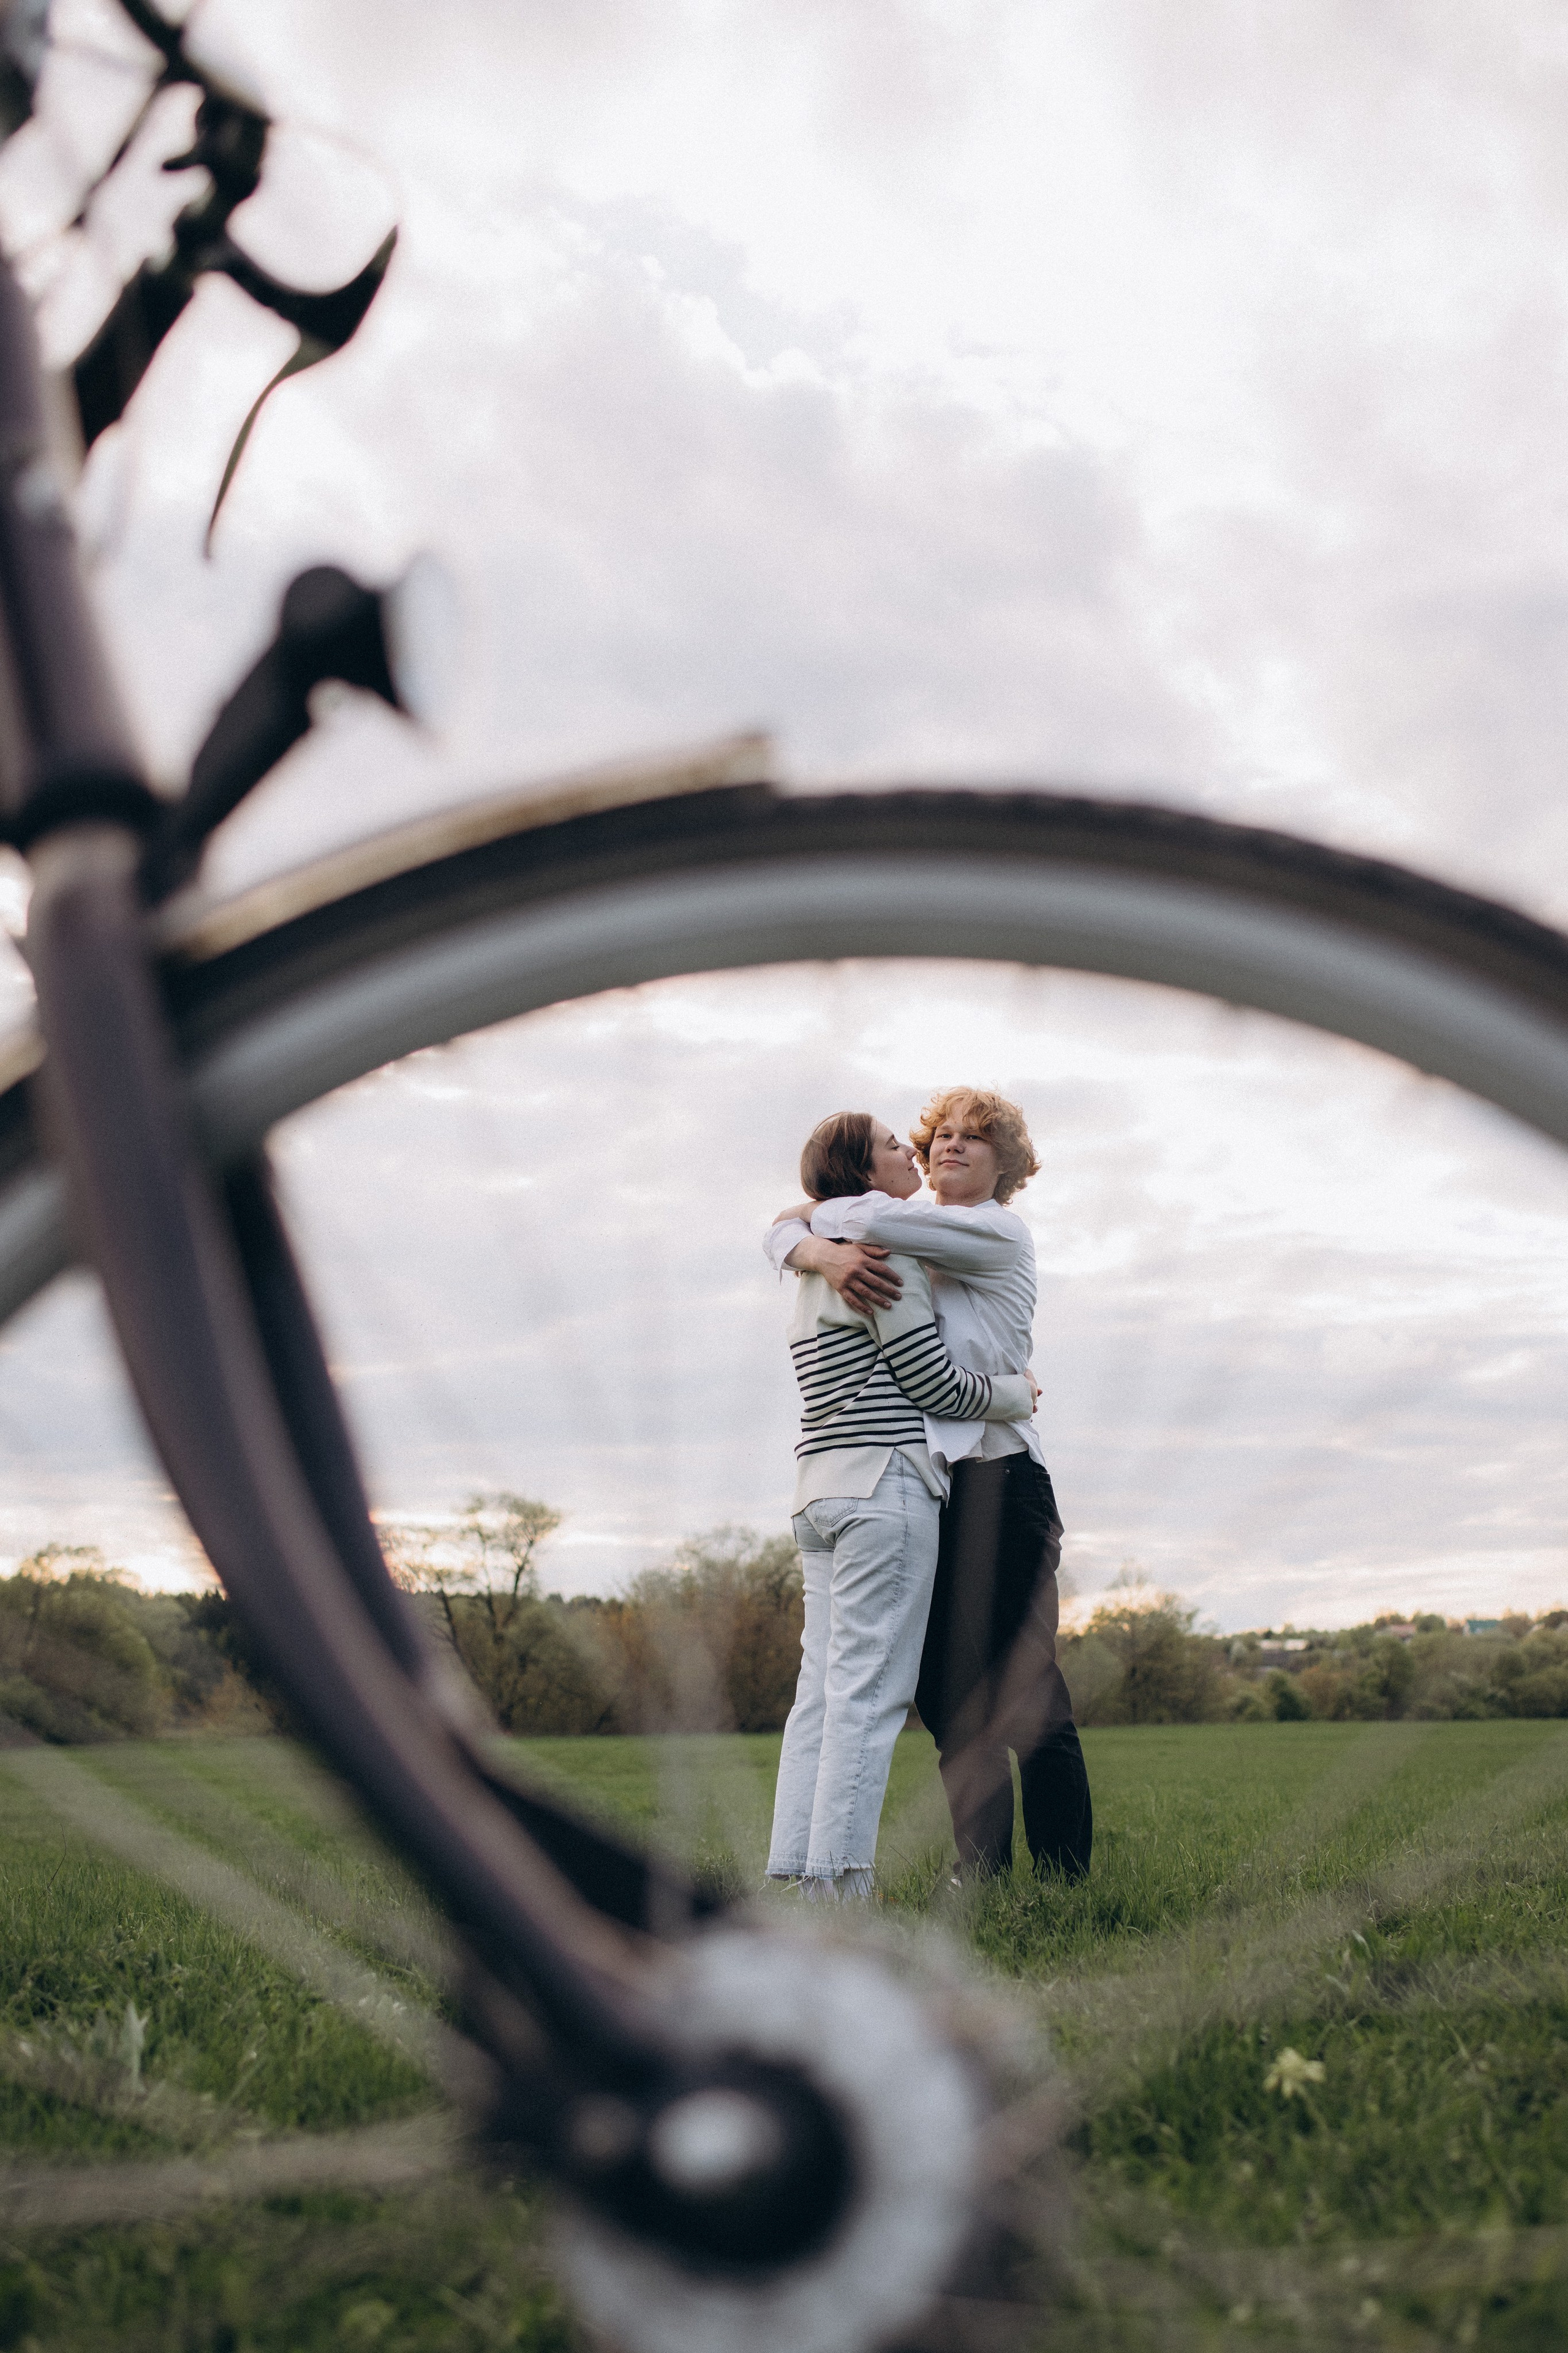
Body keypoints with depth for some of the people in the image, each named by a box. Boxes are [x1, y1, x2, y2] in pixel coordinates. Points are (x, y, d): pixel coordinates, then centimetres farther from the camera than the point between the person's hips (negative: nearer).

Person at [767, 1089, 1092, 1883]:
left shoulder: (1002, 1234, -1)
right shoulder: (903, 1240, 18)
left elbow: (873, 1219, -16)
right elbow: (786, 1231, 9)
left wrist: (817, 1215, 4)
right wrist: (823, 1253, -13)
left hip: (996, 1478, -6)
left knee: (1026, 1694, -6)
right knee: (945, 1695, 7)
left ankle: (1065, 1877, 0)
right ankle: (981, 1870, 14)